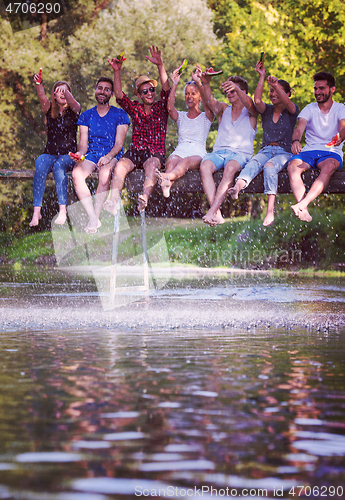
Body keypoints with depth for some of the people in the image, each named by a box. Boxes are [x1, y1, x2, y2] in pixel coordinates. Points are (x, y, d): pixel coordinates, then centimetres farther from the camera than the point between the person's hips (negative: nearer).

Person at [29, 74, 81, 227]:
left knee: (58, 165, -35)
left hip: (69, 155, -2)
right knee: (40, 164, -31)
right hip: (50, 154, 2)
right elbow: (42, 98, -12)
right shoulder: (50, 109, 10)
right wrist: (38, 84, -32)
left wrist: (67, 93, -40)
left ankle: (62, 210, -38)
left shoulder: (73, 109, 6)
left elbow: (73, 103, -19)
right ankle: (36, 211, -37)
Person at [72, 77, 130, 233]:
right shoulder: (86, 116, 16)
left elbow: (119, 143, -2)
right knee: (77, 174, -32)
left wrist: (108, 157, -22)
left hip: (112, 155, -3)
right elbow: (83, 142, 9)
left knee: (104, 174, -38)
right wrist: (80, 153, -15)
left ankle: (95, 218, -31)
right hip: (91, 154, 3)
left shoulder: (120, 115, 6)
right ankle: (93, 218, -34)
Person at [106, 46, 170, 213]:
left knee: (151, 165, -36)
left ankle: (144, 199, -59)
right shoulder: (134, 108, 17)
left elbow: (166, 89, -4)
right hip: (135, 150, 2)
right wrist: (117, 72, -8)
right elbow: (119, 95, 5)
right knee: (121, 165, -29)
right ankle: (112, 202, -47)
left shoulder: (161, 108, 11)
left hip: (156, 153, -2)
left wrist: (160, 66, -17)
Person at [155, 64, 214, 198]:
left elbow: (208, 105, -8)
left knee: (187, 161, -39)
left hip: (198, 155, -2)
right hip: (180, 152, 2)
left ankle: (168, 177, -71)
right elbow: (170, 108, 0)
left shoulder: (206, 117, 15)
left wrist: (199, 82, -17)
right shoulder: (180, 117, 23)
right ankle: (167, 186, -67)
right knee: (172, 159, -36)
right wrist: (175, 84, -8)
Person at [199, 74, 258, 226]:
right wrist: (206, 84, -18)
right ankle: (217, 214, -43)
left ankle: (212, 211, -45)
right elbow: (209, 101, 3)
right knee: (205, 166, -31)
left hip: (240, 154, -3)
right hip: (218, 152, 3)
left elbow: (248, 103, -13)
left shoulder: (250, 112, 11)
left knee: (230, 167, -39)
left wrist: (236, 89, -34)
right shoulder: (223, 109, 22)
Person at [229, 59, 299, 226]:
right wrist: (261, 77, -7)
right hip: (265, 150, 3)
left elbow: (287, 103, -16)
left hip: (284, 153, -3)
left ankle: (270, 211, -50)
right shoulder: (267, 110, 18)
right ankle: (237, 188, -67)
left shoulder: (291, 111, 9)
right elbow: (257, 101, -4)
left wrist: (277, 85, -33)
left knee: (269, 166, -37)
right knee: (253, 163, -33)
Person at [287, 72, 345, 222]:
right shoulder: (309, 109, 13)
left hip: (331, 153, -2)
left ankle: (302, 204, -53)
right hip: (309, 151, 2)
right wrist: (296, 141, -30)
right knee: (292, 166, -31)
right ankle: (304, 211, -48)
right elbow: (299, 128, -5)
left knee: (329, 167, -39)